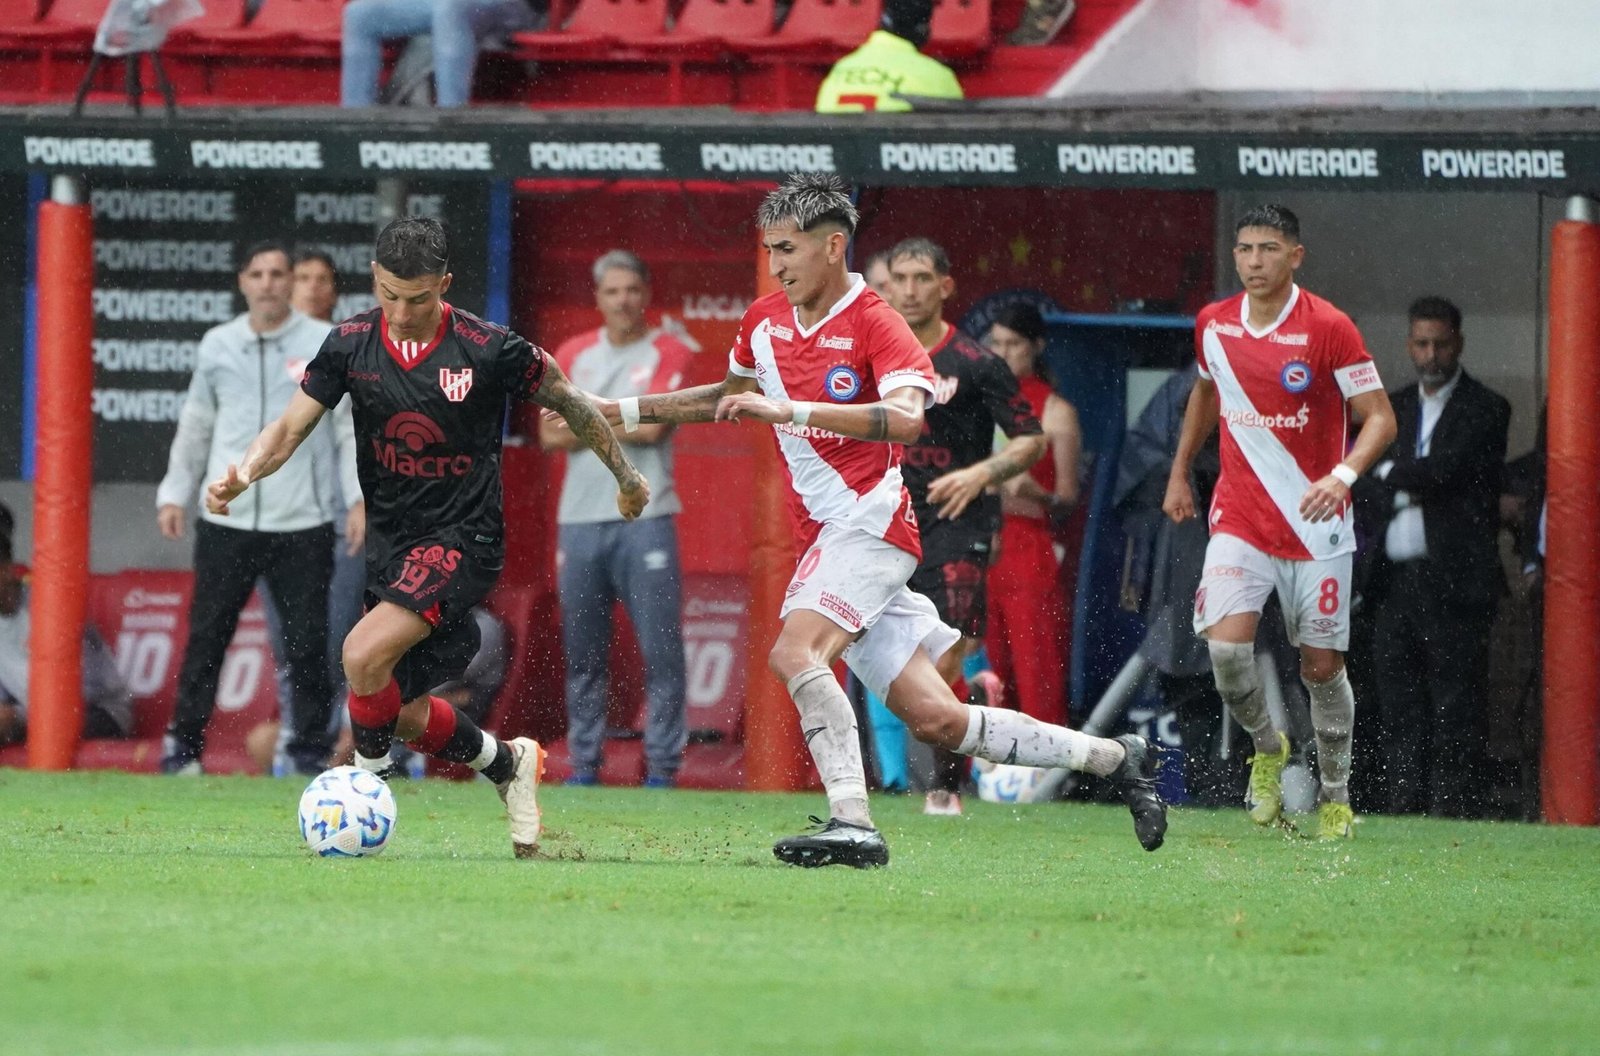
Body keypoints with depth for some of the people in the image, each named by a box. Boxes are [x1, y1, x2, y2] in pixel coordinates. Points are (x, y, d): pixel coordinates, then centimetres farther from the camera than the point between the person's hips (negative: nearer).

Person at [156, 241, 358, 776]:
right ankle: (184, 743, 11)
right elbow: (195, 426, 19)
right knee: (206, 636, 2)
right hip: (226, 523, 2)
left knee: (308, 641, -1)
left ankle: (311, 747, 8)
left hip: (303, 525, -2)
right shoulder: (216, 346, 10)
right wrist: (175, 493, 13)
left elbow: (353, 425, -1)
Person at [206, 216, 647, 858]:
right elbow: (291, 426, -4)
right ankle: (508, 763, 35)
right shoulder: (351, 344, -5)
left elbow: (566, 401, 1)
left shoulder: (490, 351, -15)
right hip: (390, 541, 6)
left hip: (464, 539, -6)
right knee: (403, 713, 8)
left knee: (364, 656, -26)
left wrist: (625, 476, 13)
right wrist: (242, 474, -25)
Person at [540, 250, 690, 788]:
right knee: (582, 652, 4)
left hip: (644, 519, -4)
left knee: (660, 649, -7)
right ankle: (584, 761, 9)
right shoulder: (573, 354, 14)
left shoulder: (669, 353, 3)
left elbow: (651, 427, -9)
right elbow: (552, 435, 6)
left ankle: (662, 763, -5)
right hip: (579, 518, 4)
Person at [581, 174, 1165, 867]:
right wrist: (622, 410, 27)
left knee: (794, 653, -29)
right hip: (827, 538, 7)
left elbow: (905, 417, -28)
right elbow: (727, 398, 32)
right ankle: (1116, 757, 14)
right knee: (935, 719, 2)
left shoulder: (875, 324, -11)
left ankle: (852, 822, -33)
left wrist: (789, 410, -33)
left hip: (869, 519, -7)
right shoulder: (765, 320, 12)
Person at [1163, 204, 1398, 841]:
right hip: (1239, 518, 2)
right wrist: (1180, 472, 24)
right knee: (1225, 645, -18)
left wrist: (1343, 475, -29)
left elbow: (1380, 418, -12)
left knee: (1321, 664, 3)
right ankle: (1267, 748, 11)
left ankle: (1335, 795, 23)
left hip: (1315, 523, -2)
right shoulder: (1212, 325, 2)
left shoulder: (1327, 328, -12)